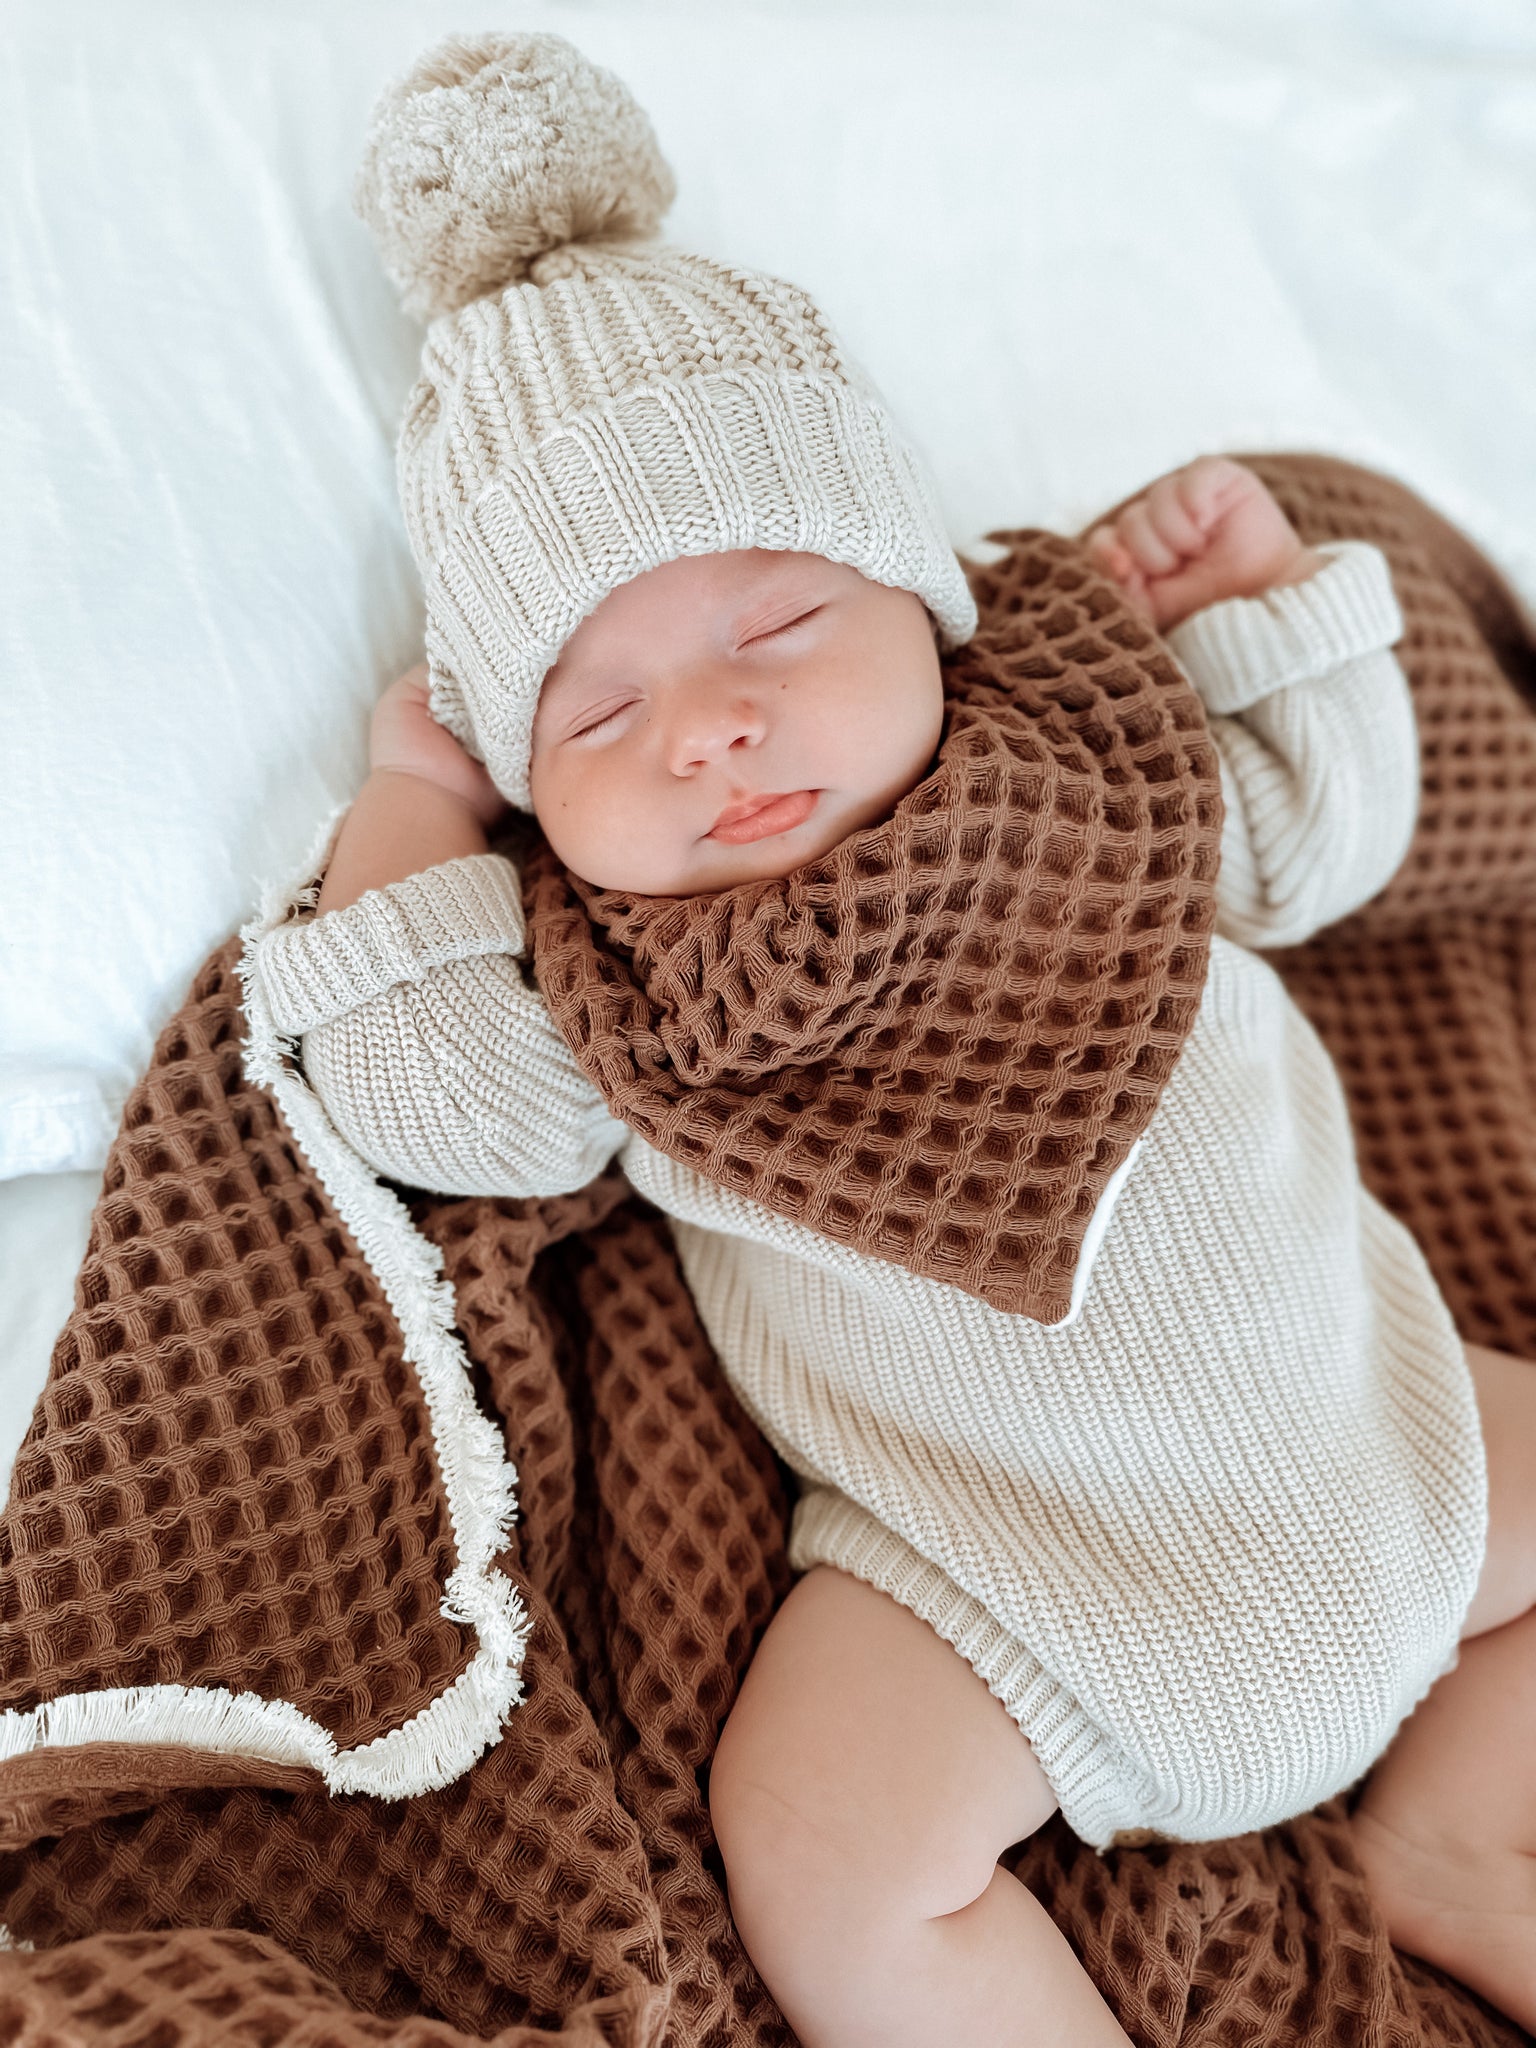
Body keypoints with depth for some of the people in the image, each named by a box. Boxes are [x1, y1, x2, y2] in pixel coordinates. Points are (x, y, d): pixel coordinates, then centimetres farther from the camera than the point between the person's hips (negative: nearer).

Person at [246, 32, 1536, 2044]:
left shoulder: (1091, 756, 1)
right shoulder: (592, 967, -2)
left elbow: (1327, 827, 13)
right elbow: (425, 1102, -10)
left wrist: (1250, 576, 6)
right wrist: (412, 796, -3)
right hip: (990, 1562, -2)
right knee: (820, 1862, -17)